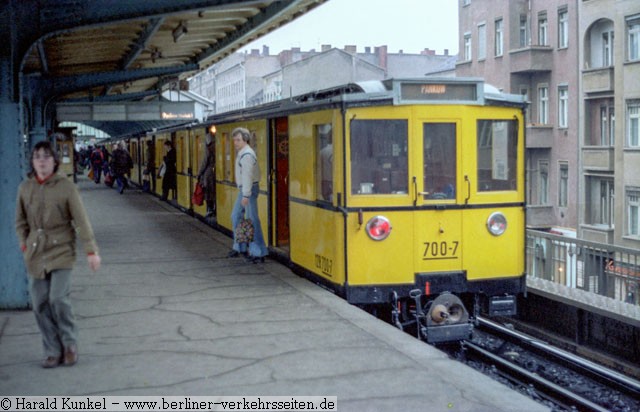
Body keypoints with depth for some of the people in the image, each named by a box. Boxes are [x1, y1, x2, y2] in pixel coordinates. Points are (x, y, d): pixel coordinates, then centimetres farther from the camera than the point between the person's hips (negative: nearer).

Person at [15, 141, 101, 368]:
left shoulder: (66, 186, -7)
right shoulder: (25, 188, 4)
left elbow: (81, 220, -7)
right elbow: (20, 221, 15)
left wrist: (91, 250, -10)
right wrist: (24, 244, 4)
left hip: (61, 251, -4)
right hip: (35, 254, 4)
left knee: (59, 298, -14)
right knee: (40, 303, 2)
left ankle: (70, 344, 10)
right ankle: (53, 351, 16)